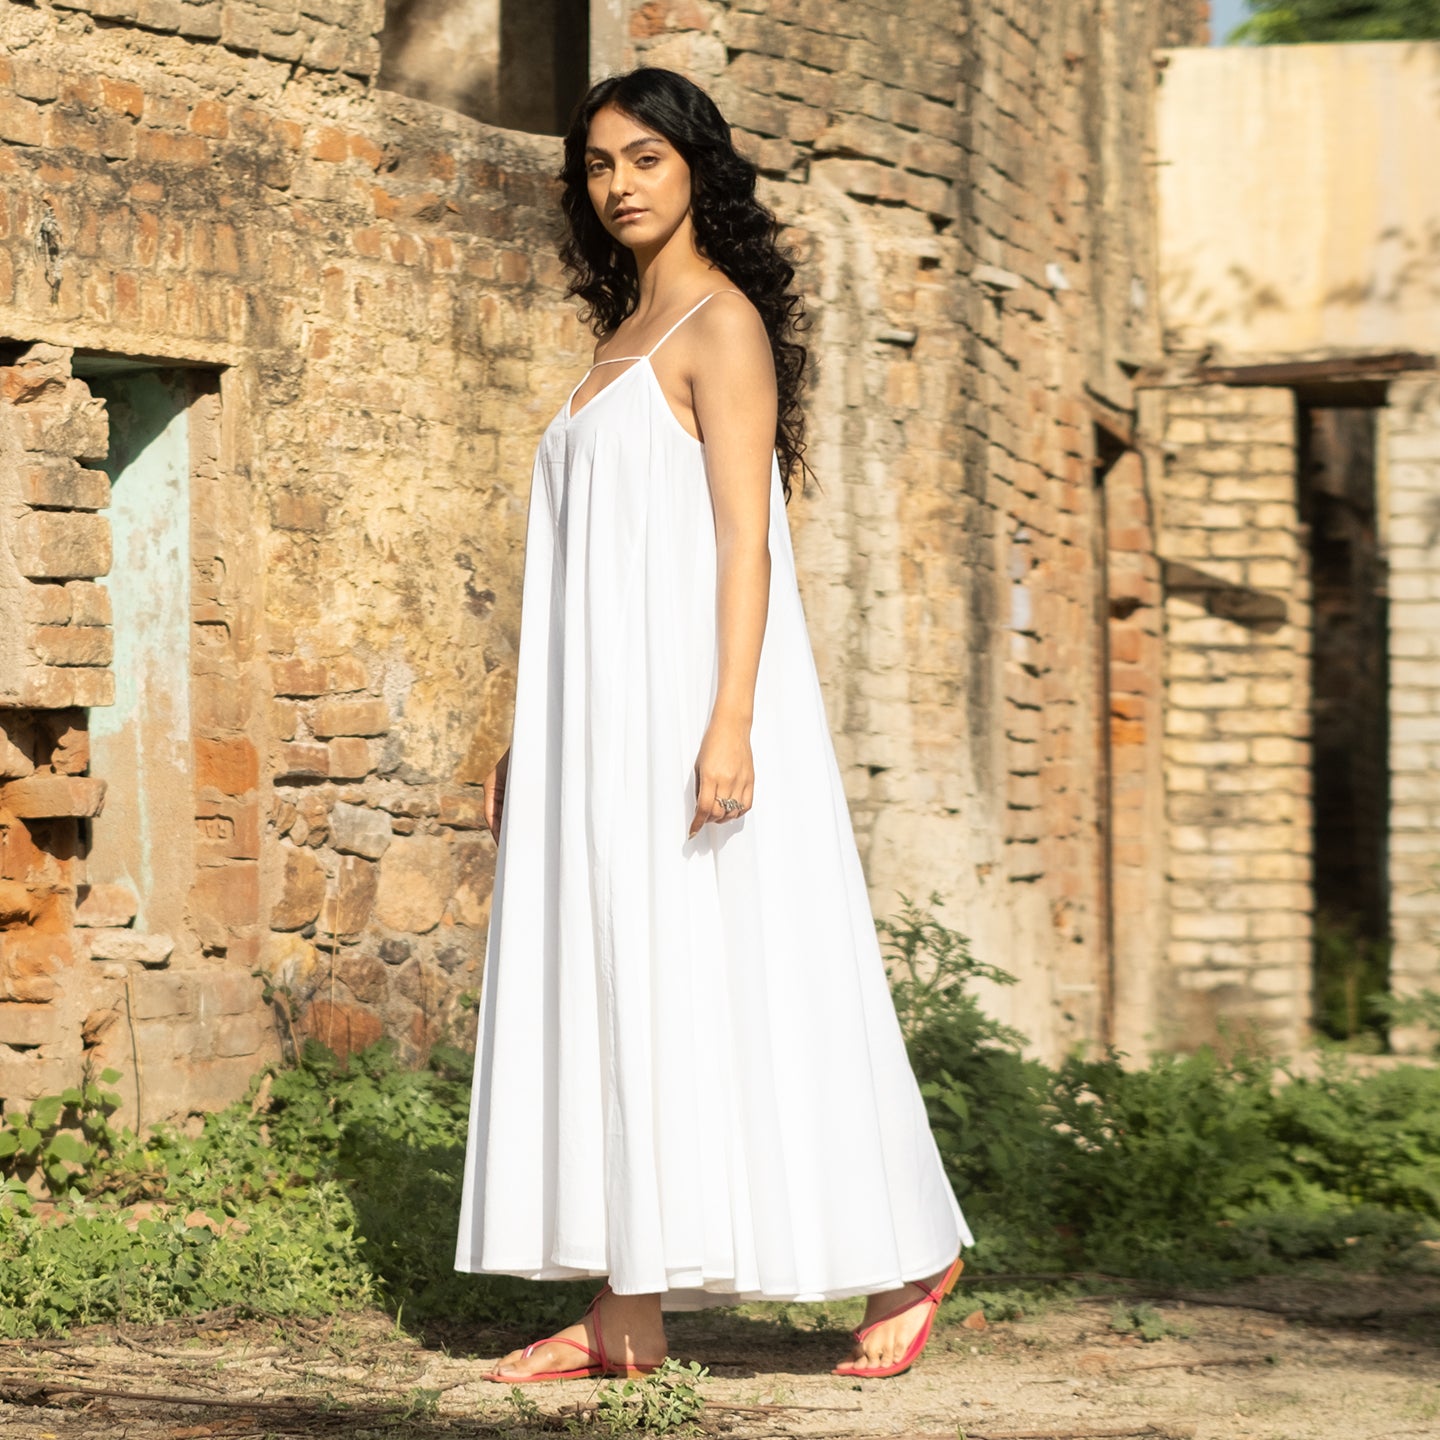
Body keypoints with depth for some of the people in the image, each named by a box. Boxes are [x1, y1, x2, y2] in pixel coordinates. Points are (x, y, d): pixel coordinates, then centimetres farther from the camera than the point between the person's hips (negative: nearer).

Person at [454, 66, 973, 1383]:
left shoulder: (722, 324, -6)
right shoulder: (622, 338, 19)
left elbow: (745, 535, -14)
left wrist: (728, 723, -23)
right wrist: (528, 740, 19)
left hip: (691, 690, -8)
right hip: (605, 716, 8)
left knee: (736, 977, -6)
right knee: (606, 986, 3)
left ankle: (908, 1257, 5)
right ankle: (628, 1314, 3)